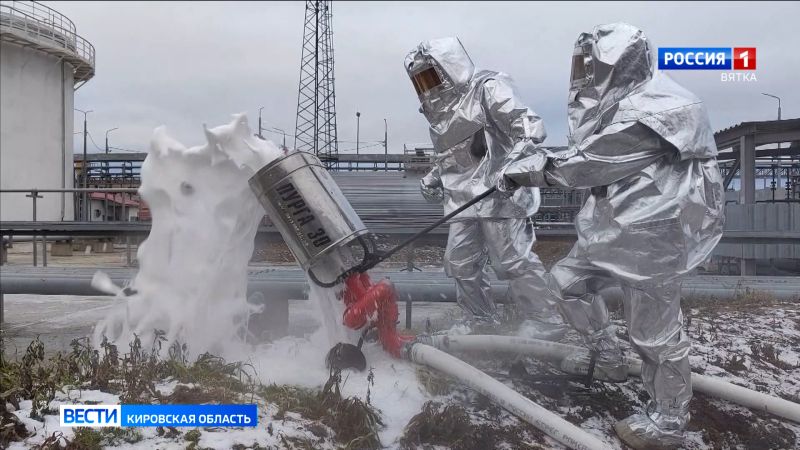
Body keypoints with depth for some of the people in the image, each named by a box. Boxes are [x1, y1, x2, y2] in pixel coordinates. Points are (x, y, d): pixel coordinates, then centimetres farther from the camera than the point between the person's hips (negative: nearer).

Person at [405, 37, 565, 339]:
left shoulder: (486, 89, -5)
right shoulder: (438, 113, 20)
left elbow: (528, 124, -16)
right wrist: (432, 179, 18)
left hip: (499, 190, -8)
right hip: (463, 199, 9)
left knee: (512, 260, -8)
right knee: (461, 263, 9)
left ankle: (546, 322, 5)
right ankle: (482, 323, 25)